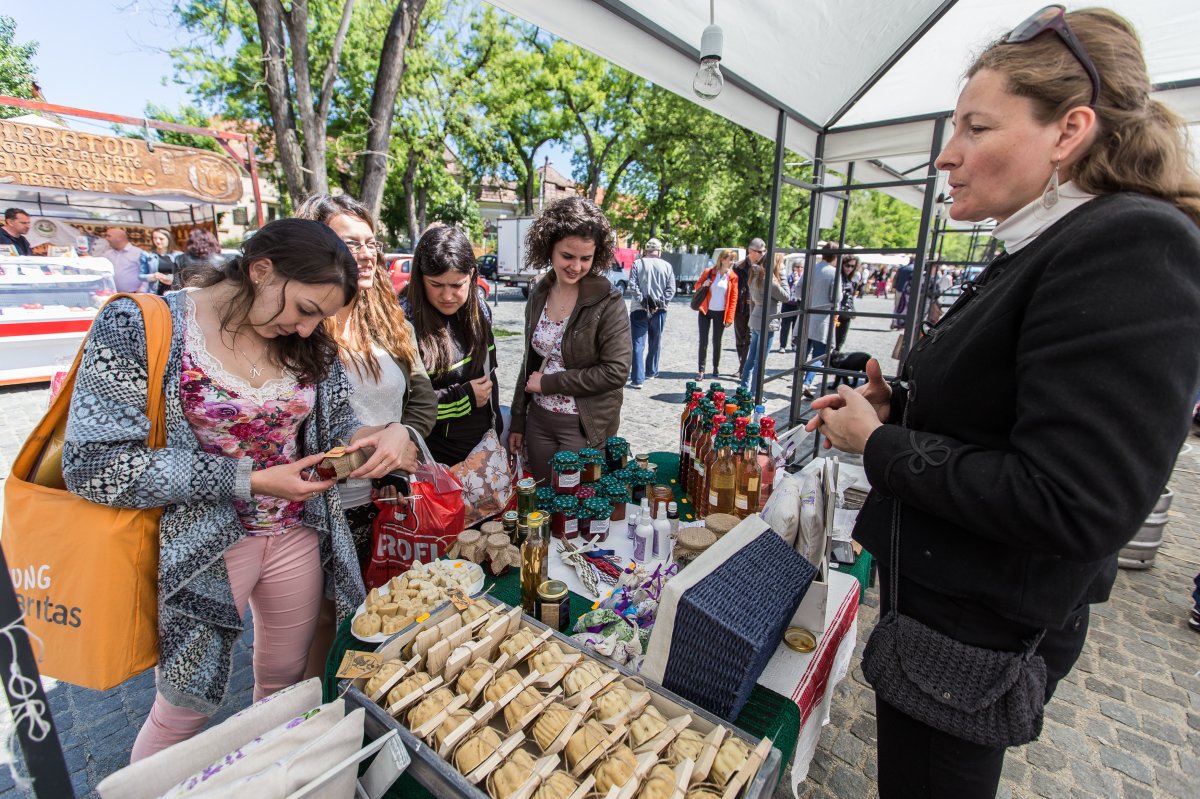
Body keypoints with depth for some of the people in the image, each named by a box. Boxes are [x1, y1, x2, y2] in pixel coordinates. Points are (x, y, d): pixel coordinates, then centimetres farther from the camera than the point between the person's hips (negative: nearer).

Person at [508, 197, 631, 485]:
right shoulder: (539, 295, 3)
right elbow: (531, 361, 11)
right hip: (539, 420, 5)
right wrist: (517, 423, 13)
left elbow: (616, 371, -19)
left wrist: (547, 383, -14)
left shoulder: (608, 301, -14)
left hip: (585, 427, -5)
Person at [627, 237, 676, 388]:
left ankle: (637, 379, -11)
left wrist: (642, 301, -11)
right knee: (655, 343, 18)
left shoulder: (637, 264, -1)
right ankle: (651, 371, 32)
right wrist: (661, 303, -6)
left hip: (639, 309, -2)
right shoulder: (667, 266, 5)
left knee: (638, 344, -3)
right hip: (659, 310, 2)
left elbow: (632, 285, -11)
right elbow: (671, 289, -2)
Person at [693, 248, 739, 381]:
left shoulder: (733, 277, -3)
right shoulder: (709, 272, -4)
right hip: (705, 311, 0)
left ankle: (716, 367, 24)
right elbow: (697, 285, 9)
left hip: (721, 313, 0)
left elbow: (734, 298, -3)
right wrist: (703, 285, -15)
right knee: (703, 341, -2)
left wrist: (730, 317, -7)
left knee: (717, 341, 9)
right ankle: (701, 370, 2)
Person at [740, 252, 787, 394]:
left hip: (755, 321, 9)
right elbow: (785, 296, -8)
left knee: (751, 358, 15)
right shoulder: (769, 279, -18)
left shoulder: (756, 275, 8)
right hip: (766, 323, -9)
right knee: (760, 361, 0)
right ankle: (754, 394, 7)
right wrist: (781, 274, -8)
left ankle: (744, 389, 23)